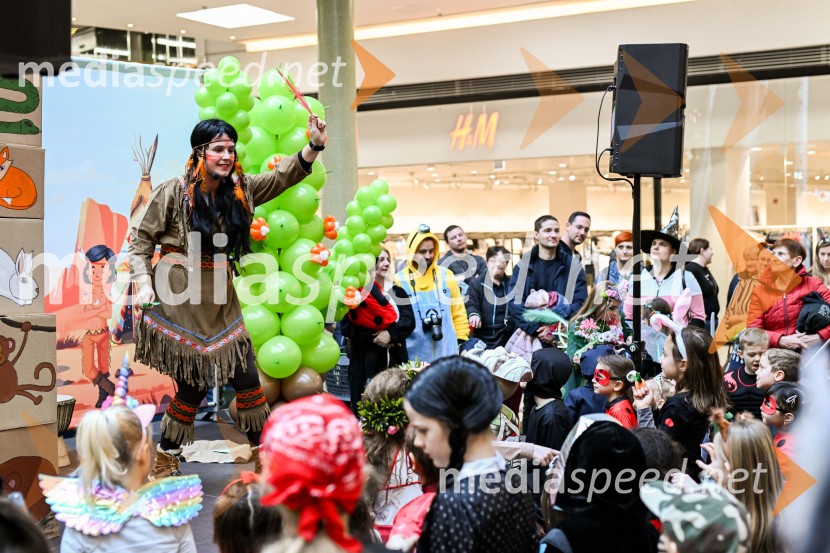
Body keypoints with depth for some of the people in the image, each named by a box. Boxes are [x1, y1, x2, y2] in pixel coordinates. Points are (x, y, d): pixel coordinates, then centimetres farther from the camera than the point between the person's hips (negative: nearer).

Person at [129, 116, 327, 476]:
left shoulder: (240, 189, 4)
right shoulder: (173, 193, -9)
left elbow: (283, 177, -1)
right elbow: (141, 239, -4)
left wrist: (314, 145, -16)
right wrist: (144, 283, -16)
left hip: (220, 297, 5)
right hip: (179, 294, -5)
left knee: (245, 373, 2)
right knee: (193, 380, 1)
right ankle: (166, 459, 21)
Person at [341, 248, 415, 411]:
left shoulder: (397, 292, 13)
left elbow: (409, 321, 1)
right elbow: (347, 326, -7)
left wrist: (391, 334, -17)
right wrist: (373, 338, -14)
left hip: (395, 359, 4)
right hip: (365, 360, -4)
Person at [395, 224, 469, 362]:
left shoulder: (446, 276, 7)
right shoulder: (400, 280, -2)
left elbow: (459, 314, 11)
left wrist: (462, 343, 6)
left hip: (447, 354, 2)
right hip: (414, 357, -2)